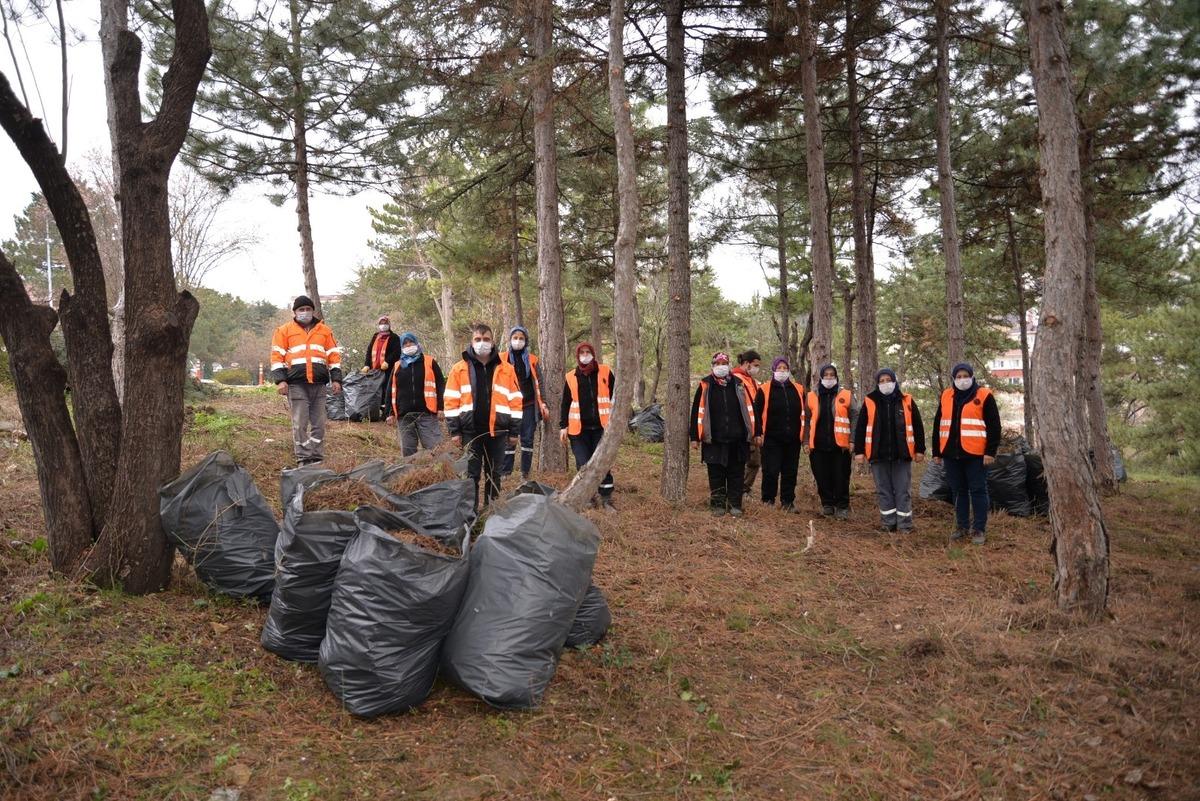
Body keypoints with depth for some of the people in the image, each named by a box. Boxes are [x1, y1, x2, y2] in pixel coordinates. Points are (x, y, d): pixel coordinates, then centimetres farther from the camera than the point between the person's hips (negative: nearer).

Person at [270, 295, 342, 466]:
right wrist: (280, 380, -7)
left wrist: (336, 378, 7)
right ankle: (303, 459, 2)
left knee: (319, 423, 4)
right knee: (300, 423, -3)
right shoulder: (284, 331, 8)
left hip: (319, 384, 2)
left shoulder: (324, 330, 15)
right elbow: (277, 356, 3)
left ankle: (317, 458, 11)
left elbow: (334, 355, 15)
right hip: (296, 385, -2)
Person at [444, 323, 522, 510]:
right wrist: (454, 431, -4)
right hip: (470, 431, -1)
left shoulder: (506, 369, 5)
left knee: (494, 475, 10)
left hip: (497, 431, 1)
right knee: (471, 474, 4)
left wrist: (514, 431, 2)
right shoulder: (459, 369, 3)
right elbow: (451, 401, 1)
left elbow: (516, 401, 5)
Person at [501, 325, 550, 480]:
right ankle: (505, 473, 3)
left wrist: (543, 405, 3)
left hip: (529, 406, 2)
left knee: (528, 439, 4)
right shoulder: (503, 359, 4)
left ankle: (525, 473, 12)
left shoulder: (532, 360, 8)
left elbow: (538, 383, 9)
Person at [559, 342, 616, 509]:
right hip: (579, 429, 1)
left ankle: (606, 498, 9)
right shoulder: (571, 377, 6)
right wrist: (563, 426, 7)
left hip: (601, 427, -1)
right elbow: (565, 404, 12)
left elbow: (615, 397, 6)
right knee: (583, 464, -2)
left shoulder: (605, 372, 2)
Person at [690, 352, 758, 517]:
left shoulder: (739, 384, 6)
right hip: (714, 441, -1)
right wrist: (695, 437, -1)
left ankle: (735, 505, 18)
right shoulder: (705, 386, 1)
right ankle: (718, 505, 17)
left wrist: (755, 433, 6)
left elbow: (749, 409, 8)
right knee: (716, 475, 6)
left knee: (736, 474, 7)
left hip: (737, 440, 2)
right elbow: (697, 412, 1)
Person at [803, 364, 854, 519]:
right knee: (822, 477, 6)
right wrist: (807, 441, 2)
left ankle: (842, 507, 11)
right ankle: (827, 504, 19)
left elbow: (853, 419, 2)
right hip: (818, 445, 2)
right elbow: (807, 420, 9)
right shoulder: (812, 396, 9)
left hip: (840, 444, -2)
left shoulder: (846, 396, 4)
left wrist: (852, 440, -6)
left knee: (841, 477, 0)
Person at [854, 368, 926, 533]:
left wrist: (920, 450, 4)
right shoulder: (869, 401, 2)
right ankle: (888, 524, 15)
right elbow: (860, 428, 4)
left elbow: (917, 426, 7)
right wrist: (859, 451, 0)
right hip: (878, 455, 1)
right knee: (883, 491, 6)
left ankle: (904, 525, 11)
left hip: (902, 454, 0)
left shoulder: (907, 401, 3)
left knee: (903, 491, 3)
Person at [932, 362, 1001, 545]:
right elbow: (938, 426, 17)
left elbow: (994, 426, -5)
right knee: (958, 491, 11)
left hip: (976, 454, -5)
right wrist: (937, 452, 14)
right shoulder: (946, 396, 12)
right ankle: (961, 526, 21)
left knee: (978, 491, 1)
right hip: (952, 454, 5)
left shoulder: (984, 396, -2)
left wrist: (990, 452, -11)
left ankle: (979, 529, 8)